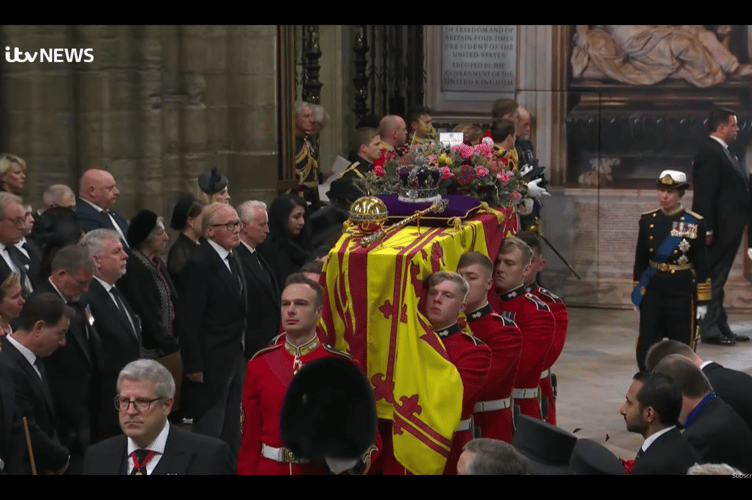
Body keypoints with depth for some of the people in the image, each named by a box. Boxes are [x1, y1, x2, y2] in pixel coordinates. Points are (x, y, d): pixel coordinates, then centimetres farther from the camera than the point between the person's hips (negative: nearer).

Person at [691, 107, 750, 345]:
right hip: (719, 229, -10)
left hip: (727, 228, 10)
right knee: (713, 280, -3)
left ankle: (720, 328, 21)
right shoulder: (710, 153, -17)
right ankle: (710, 330, 2)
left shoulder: (722, 151, 14)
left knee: (717, 280, 14)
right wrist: (707, 231, -23)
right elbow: (704, 195, -22)